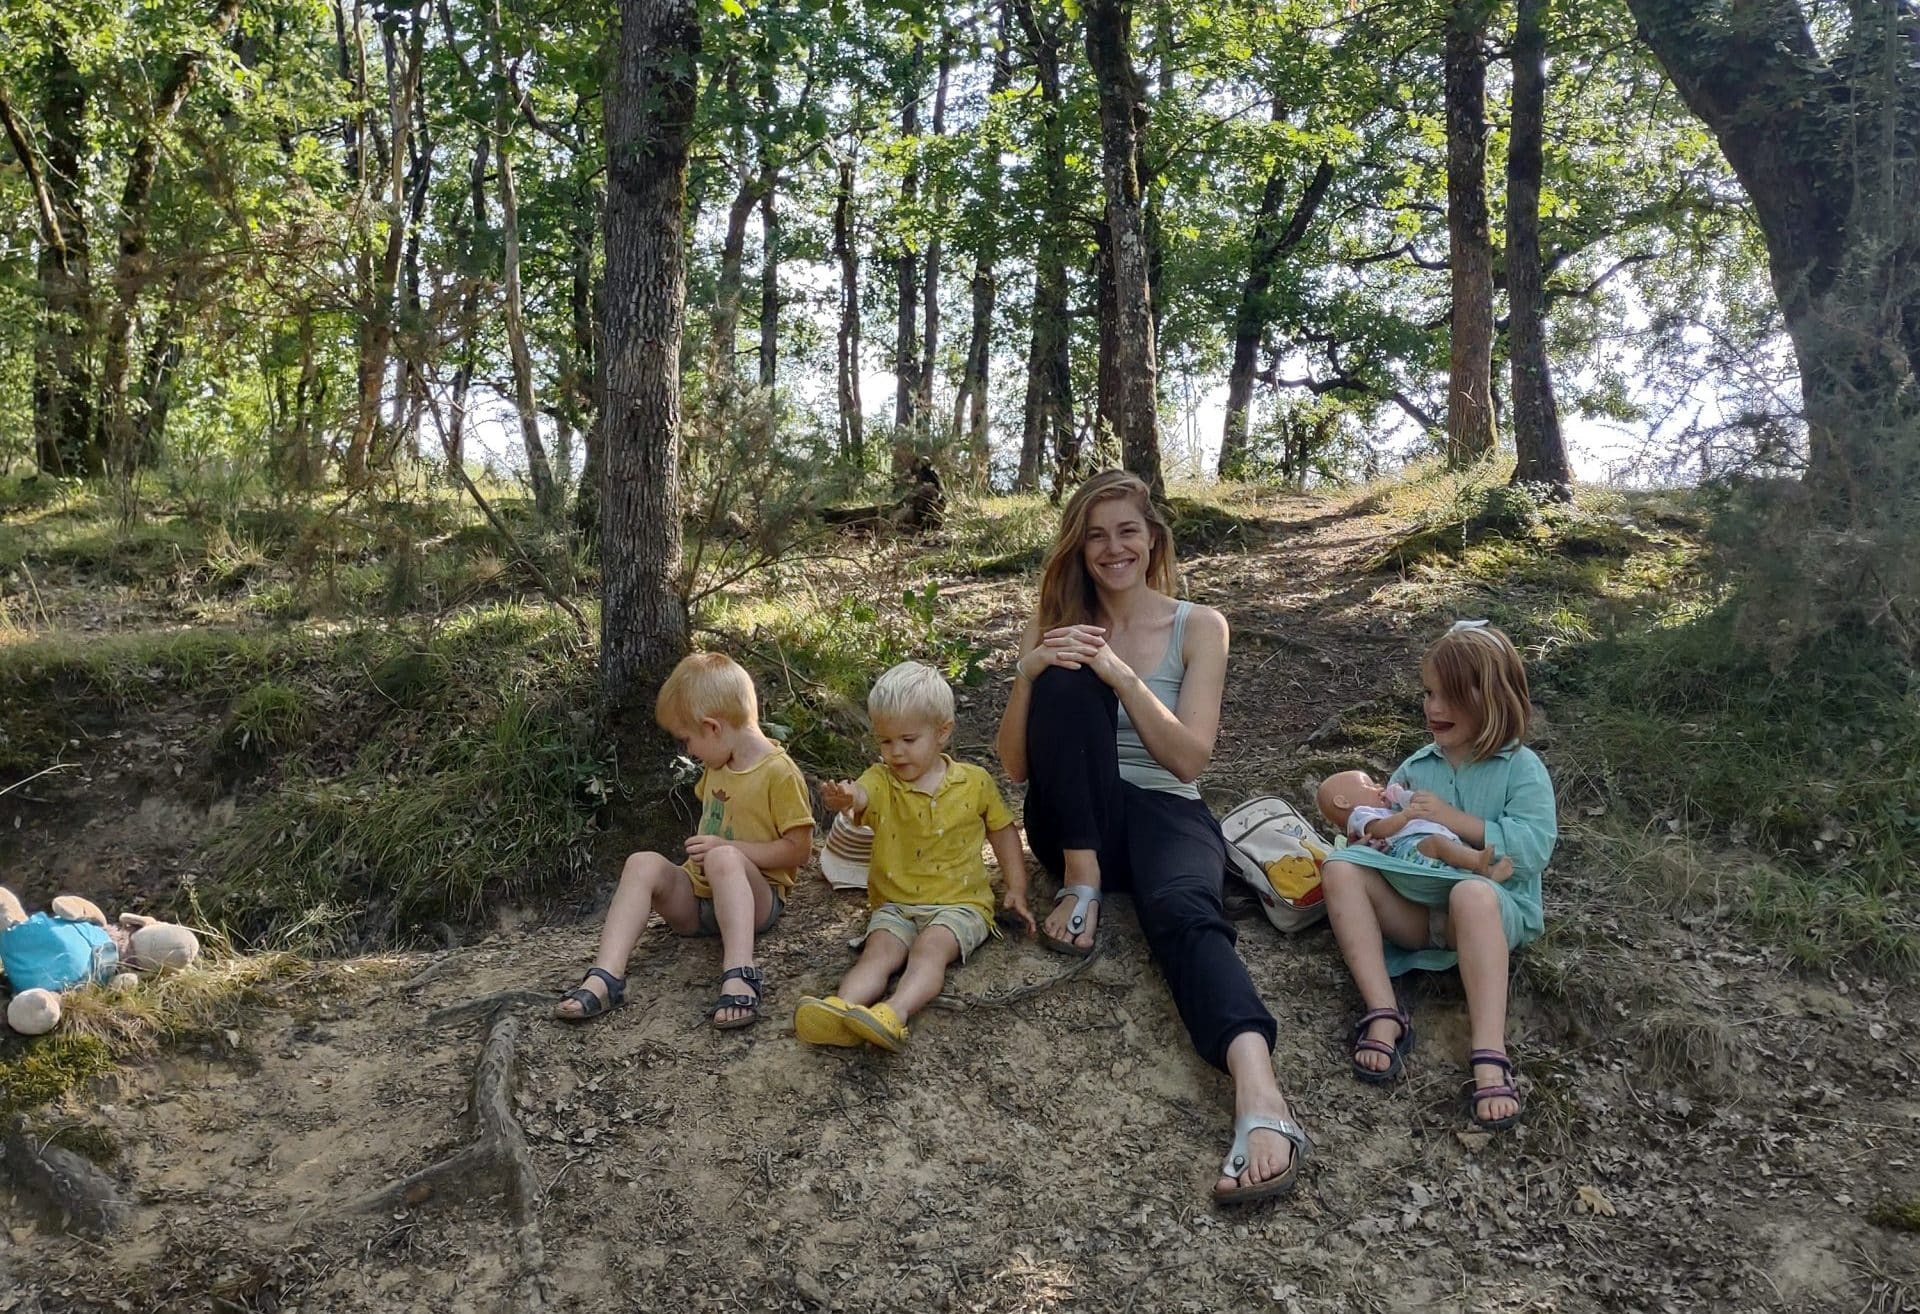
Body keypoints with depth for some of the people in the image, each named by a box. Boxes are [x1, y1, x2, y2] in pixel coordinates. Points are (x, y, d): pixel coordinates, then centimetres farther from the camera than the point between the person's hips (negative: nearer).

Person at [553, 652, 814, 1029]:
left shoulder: (779, 772, -12)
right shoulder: (716, 767, 12)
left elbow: (798, 850, -14)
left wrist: (729, 848, -18)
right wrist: (703, 850, 11)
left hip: (753, 899, -6)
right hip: (697, 895, 7)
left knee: (724, 859, -37)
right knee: (643, 863, -21)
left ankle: (740, 978, -51)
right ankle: (604, 978, -35)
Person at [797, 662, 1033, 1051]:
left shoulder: (975, 782, 4)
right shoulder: (881, 781, 2)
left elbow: (1002, 830, 18)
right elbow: (861, 794, -23)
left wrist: (1016, 890, 9)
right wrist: (843, 797, -49)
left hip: (958, 902, -1)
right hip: (895, 905, 2)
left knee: (930, 947, -31)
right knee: (879, 950, -26)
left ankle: (894, 1014, -54)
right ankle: (842, 1008, -52)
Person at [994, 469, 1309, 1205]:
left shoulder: (1199, 628, 3)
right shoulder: (1055, 628, 6)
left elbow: (1190, 759, -7)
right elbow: (1016, 767, 2)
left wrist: (1123, 675, -18)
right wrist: (1027, 675, -16)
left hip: (1164, 812, -1)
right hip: (1074, 821, 2)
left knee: (1183, 910, -36)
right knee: (1066, 676, -24)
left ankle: (1260, 1097, -60)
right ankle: (1082, 882, -19)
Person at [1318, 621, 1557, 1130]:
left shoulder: (1521, 768, 0)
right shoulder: (1415, 768, 14)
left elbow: (1533, 848, -13)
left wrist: (1456, 820, -16)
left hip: (1493, 911, -5)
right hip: (1412, 910, 5)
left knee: (1472, 893, -40)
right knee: (1340, 867, -18)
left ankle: (1489, 1055, -46)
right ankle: (1383, 1014, -31)